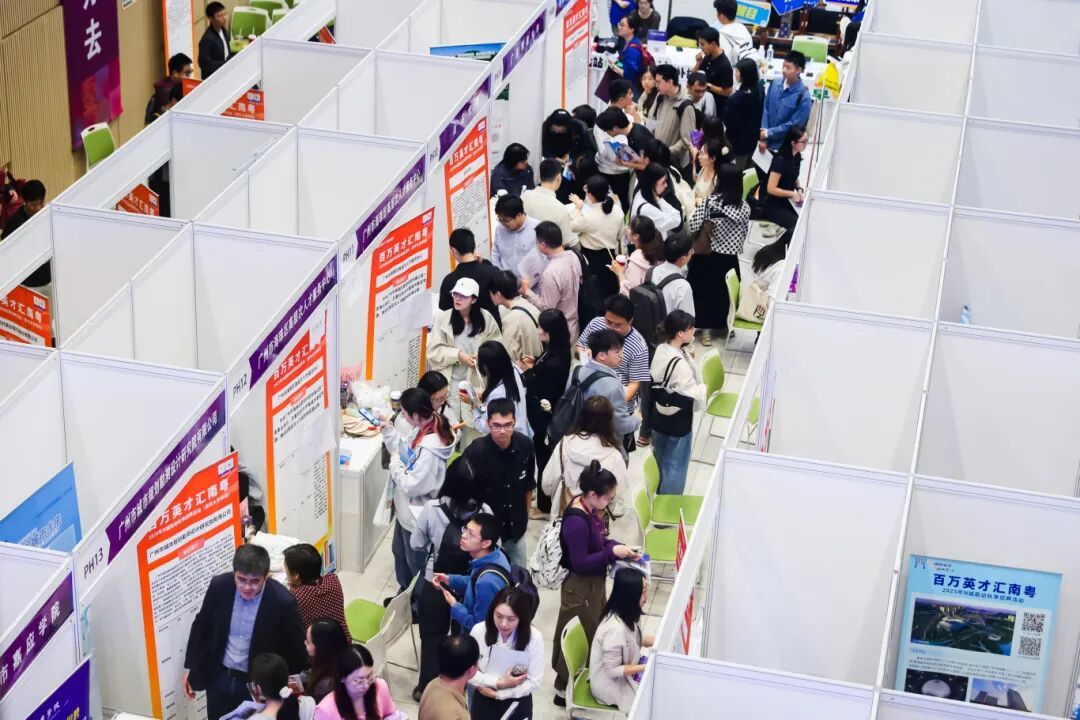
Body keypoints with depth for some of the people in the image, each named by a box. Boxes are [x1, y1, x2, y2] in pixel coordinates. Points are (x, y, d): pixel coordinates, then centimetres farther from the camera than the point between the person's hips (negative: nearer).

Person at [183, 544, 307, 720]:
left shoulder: (282, 602, -24)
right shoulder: (219, 586, -15)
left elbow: (297, 650, -11)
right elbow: (201, 626, 4)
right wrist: (190, 667, 7)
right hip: (219, 678, 3)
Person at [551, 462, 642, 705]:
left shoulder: (590, 509, -4)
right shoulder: (577, 522, -31)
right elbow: (580, 563, -26)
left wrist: (620, 548, -4)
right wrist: (612, 552, -26)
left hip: (594, 582, 9)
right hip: (580, 587, -9)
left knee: (594, 632, 24)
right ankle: (564, 690, 24)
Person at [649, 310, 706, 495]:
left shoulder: (660, 350, -6)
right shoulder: (680, 364, -31)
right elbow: (694, 398, -24)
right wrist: (701, 387, -3)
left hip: (659, 417, 8)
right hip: (677, 423, -8)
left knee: (660, 463, 25)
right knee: (675, 468, 9)